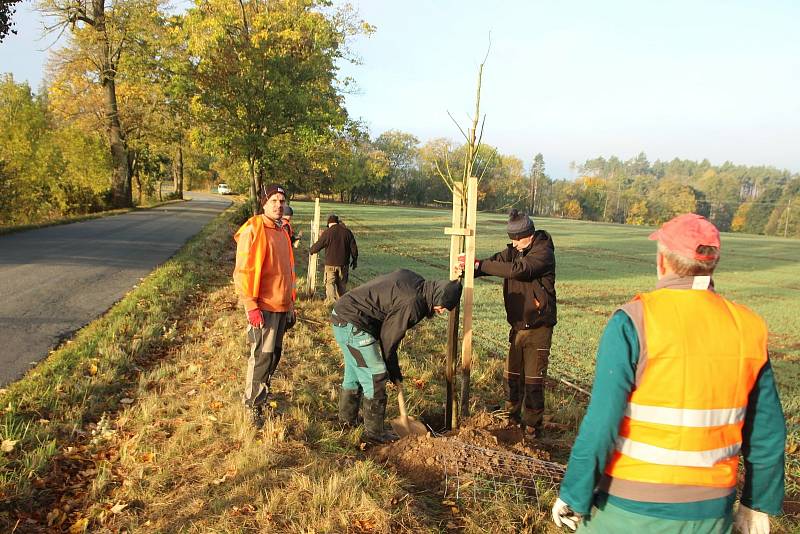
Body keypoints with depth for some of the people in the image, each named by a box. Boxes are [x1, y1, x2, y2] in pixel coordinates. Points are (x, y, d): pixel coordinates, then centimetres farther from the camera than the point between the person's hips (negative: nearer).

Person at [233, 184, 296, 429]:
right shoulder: (253, 230, -12)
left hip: (281, 305, 8)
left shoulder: (282, 232, 14)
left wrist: (290, 303, 22)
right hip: (263, 306, -8)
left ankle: (262, 391, 31)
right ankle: (254, 405, 6)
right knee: (262, 355, -5)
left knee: (274, 353, 15)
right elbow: (243, 271, -16)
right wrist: (251, 305, -20)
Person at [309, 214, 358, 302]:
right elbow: (354, 247, 5)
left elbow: (318, 245, -1)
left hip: (331, 263, -4)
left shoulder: (327, 232, -8)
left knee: (329, 282, 1)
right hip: (344, 264, 4)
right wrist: (354, 260, 16)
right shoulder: (347, 231, 3)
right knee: (342, 283, 14)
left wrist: (311, 251, 20)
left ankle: (331, 300, -14)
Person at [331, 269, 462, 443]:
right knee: (375, 377, -3)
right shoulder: (412, 304, -23)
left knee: (353, 373, 24)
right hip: (353, 325, -10)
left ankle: (347, 419, 39)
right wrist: (394, 372, 2)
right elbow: (389, 340, -14)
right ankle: (374, 432, 8)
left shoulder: (413, 279, 4)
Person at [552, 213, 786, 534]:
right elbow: (767, 431, 4)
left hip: (633, 507, -4)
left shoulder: (633, 322, -17)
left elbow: (601, 423, -19)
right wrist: (759, 503, 17)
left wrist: (573, 496, -8)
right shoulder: (747, 328, -3)